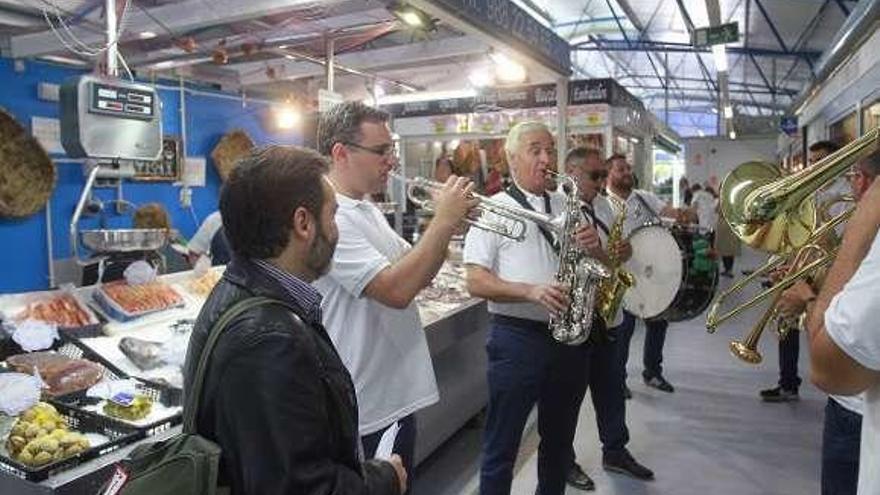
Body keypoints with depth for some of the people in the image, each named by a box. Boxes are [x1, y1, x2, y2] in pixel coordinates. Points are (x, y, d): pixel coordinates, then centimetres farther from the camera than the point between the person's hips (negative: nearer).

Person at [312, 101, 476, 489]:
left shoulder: (367, 209, 9)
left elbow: (415, 274, 12)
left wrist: (446, 225, -3)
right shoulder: (329, 216, -22)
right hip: (366, 411, -9)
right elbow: (397, 290, -30)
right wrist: (444, 221, -23)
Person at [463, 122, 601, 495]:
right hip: (517, 338, -5)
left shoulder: (569, 207, 11)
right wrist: (530, 291, -25)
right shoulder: (493, 209, -5)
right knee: (502, 446, 6)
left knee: (559, 440, 21)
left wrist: (596, 248, -8)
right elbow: (475, 281, -12)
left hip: (572, 336, 5)